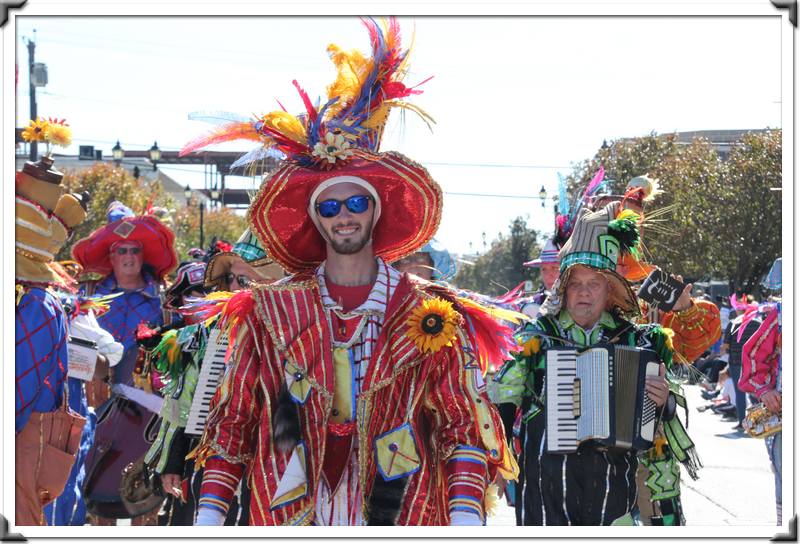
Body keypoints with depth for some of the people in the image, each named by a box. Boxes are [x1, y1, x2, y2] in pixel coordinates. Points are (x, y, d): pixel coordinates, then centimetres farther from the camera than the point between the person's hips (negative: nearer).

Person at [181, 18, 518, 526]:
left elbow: (464, 429, 0)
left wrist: (465, 517, -14)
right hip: (292, 518, 1)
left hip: (400, 515, -1)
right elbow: (232, 425, 7)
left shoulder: (433, 316, 3)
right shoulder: (270, 312, 7)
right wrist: (208, 518, -2)